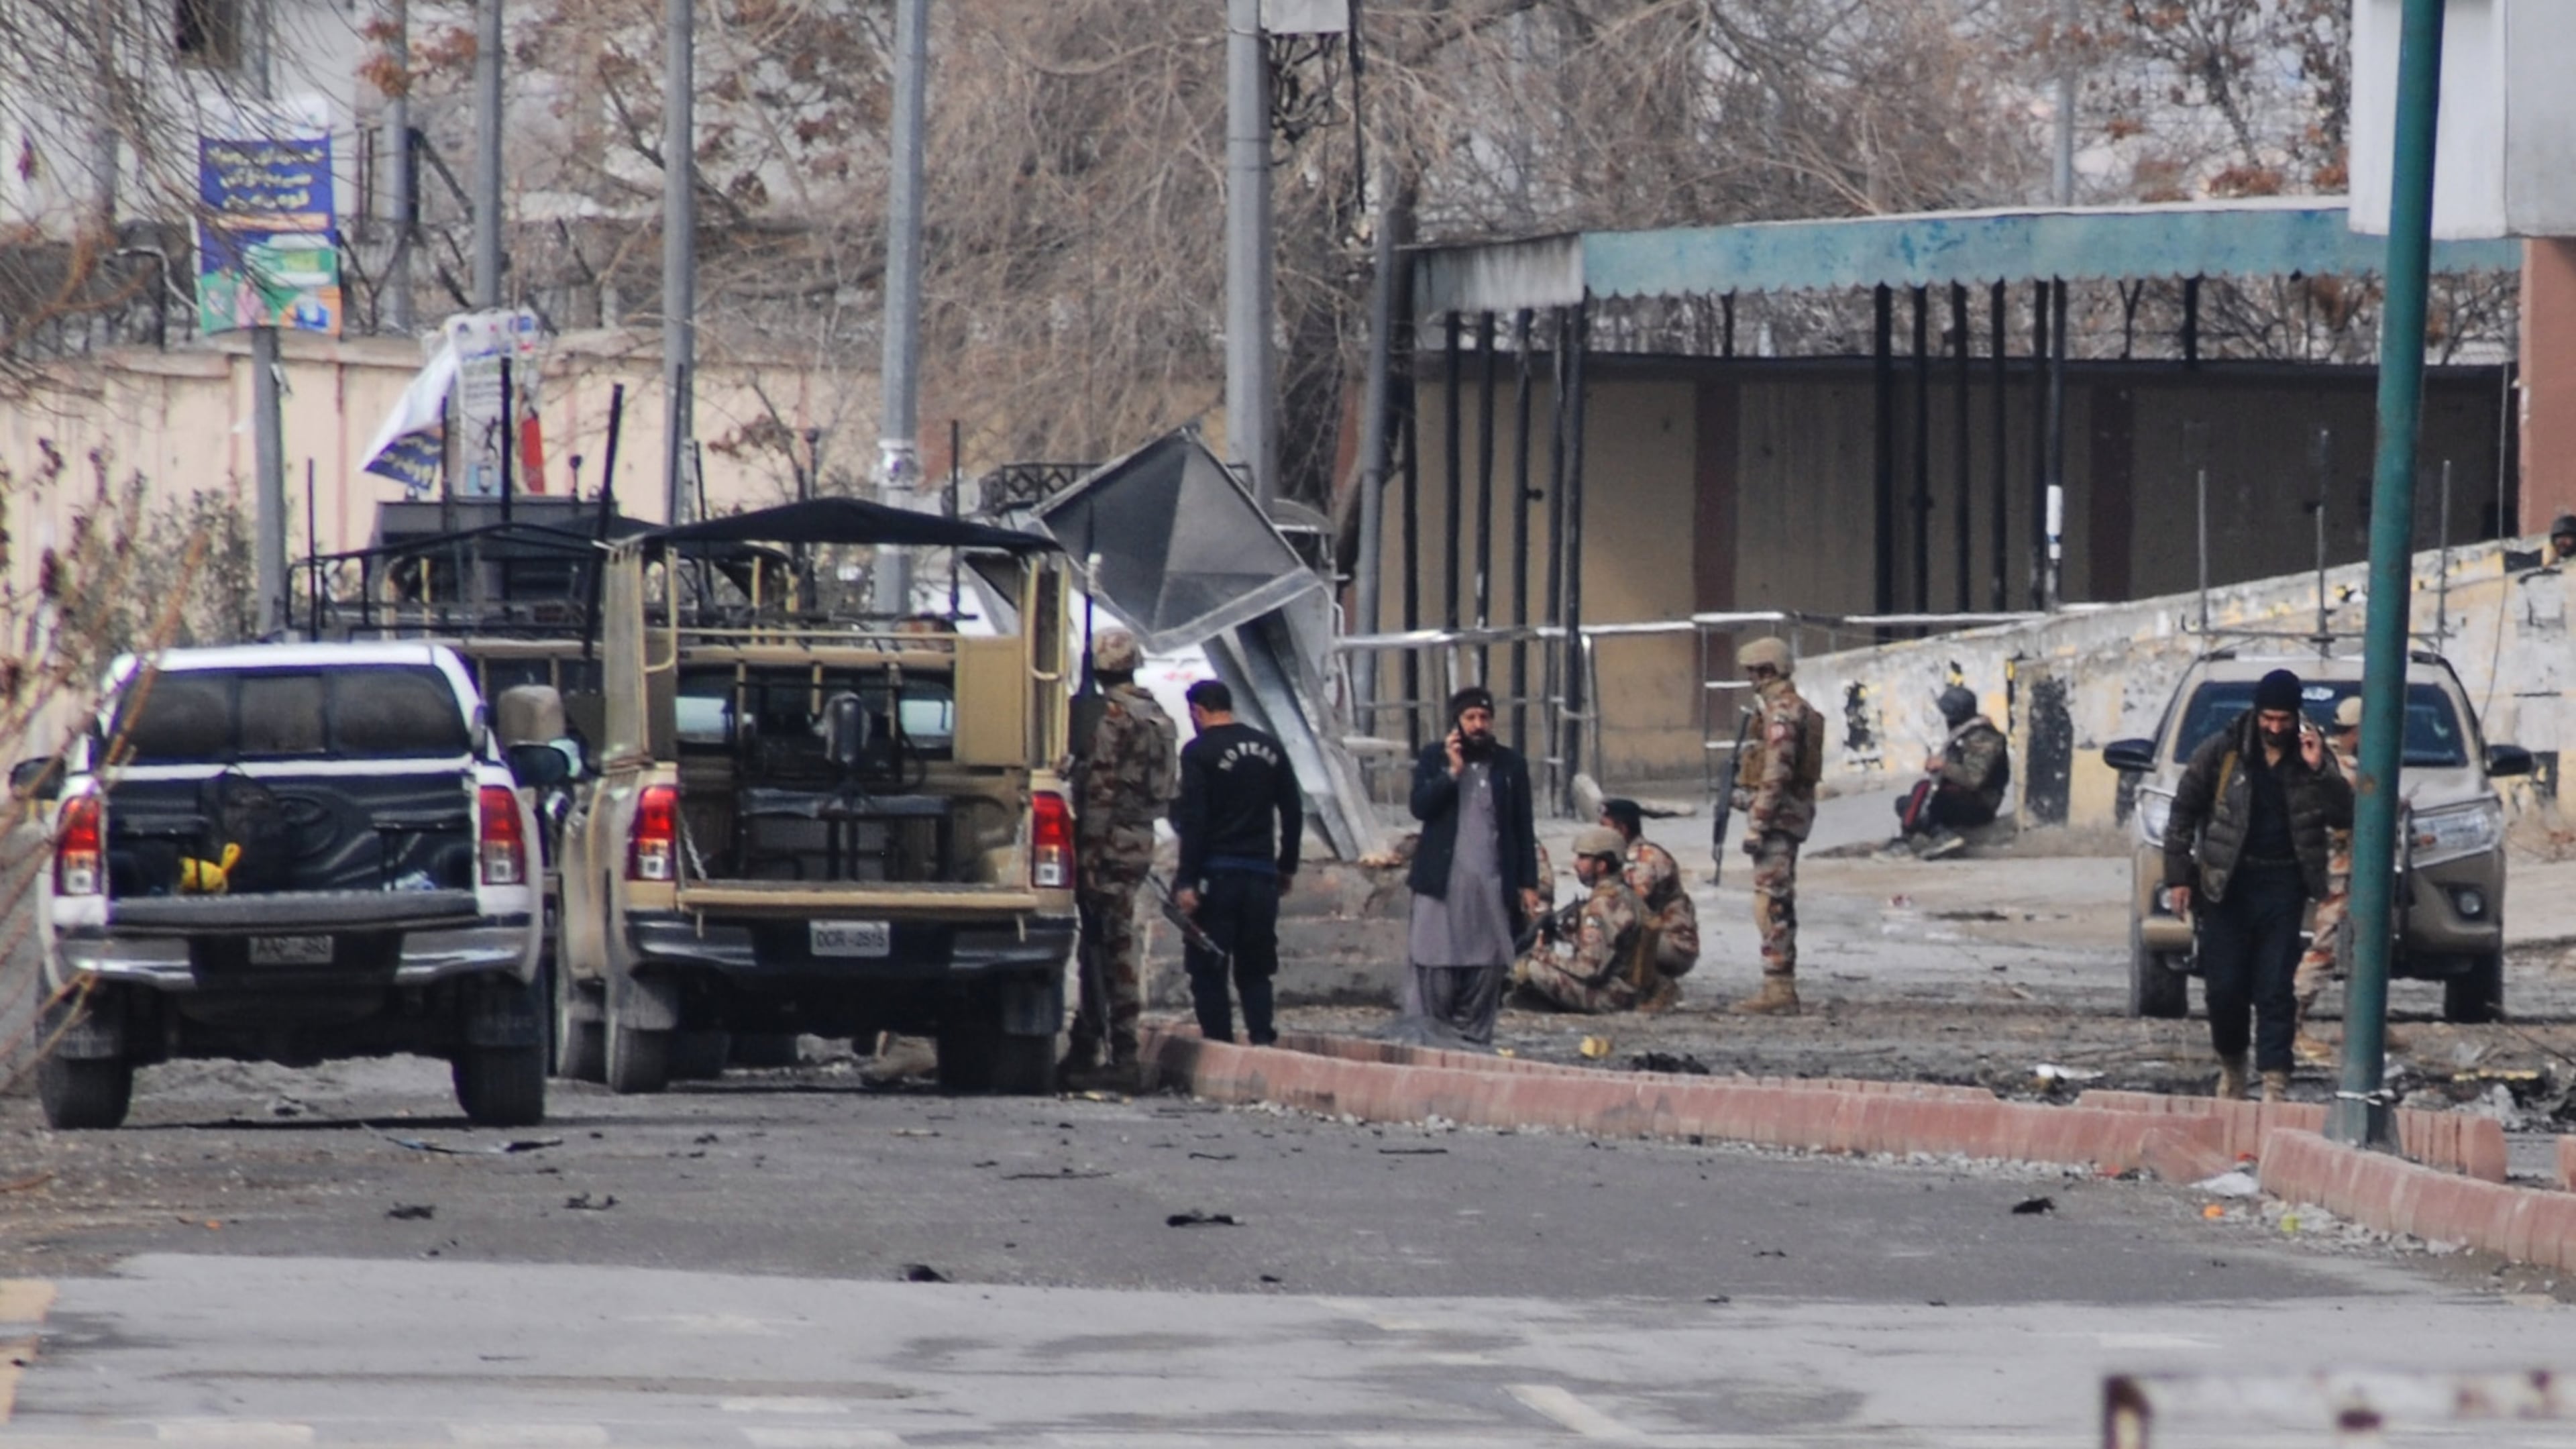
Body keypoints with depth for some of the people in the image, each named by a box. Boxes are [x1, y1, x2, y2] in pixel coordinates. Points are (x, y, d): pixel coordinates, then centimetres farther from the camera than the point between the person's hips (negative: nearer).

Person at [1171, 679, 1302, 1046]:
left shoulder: (1200, 752, -7)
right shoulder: (1270, 748, 11)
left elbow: (1193, 820, -14)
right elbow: (1293, 812, 15)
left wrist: (1187, 882, -15)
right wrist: (1287, 866, 23)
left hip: (1216, 874, -5)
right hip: (1262, 873, 5)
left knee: (1208, 969, 0)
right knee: (1255, 968, 12)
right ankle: (1262, 1039, -3)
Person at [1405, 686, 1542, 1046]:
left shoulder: (1510, 764, 10)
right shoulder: (1434, 758, 7)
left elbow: (1524, 828, 11)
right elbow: (1420, 806, -7)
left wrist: (1528, 884, 5)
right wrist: (1453, 771, -15)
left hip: (1493, 883, 1)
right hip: (1443, 879, -1)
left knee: (1487, 968, -2)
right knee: (1436, 966, -6)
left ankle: (1474, 1039, 2)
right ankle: (1434, 1039, 1)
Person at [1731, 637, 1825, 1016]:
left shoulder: (1780, 711, -15)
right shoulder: (1793, 708, 17)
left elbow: (1775, 774, -22)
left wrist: (1756, 824, -22)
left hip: (1777, 814, -11)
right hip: (1793, 814, 11)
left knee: (1771, 903, -10)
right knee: (1778, 903, 14)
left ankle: (1778, 990, -12)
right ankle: (1780, 988, 17)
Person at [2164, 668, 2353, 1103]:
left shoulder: (2311, 757, 4)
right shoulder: (2221, 752, -1)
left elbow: (2344, 817, -2)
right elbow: (2183, 813, 4)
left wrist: (2319, 771, -16)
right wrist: (2178, 876, -1)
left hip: (2282, 887, 0)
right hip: (2228, 885, 0)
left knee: (2276, 991, -4)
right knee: (2225, 987, 1)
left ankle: (2275, 1081, -5)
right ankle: (2231, 1068, 22)